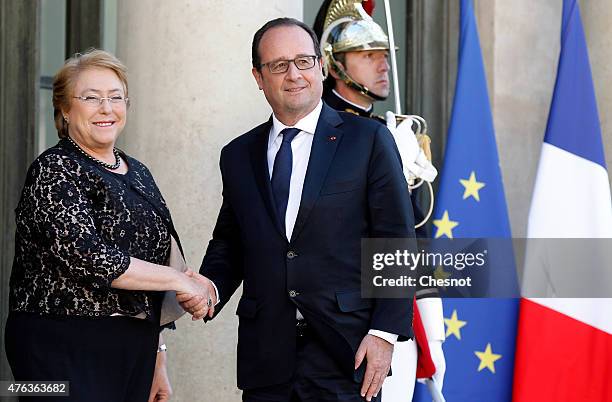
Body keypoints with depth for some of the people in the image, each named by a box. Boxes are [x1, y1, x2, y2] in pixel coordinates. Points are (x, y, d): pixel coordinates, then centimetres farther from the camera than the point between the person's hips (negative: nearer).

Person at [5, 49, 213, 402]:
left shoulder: (137, 174, 15)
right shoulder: (54, 171, -8)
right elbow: (89, 259, -21)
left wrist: (158, 358, 17)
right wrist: (178, 280, -15)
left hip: (135, 349, 7)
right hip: (65, 349, -7)